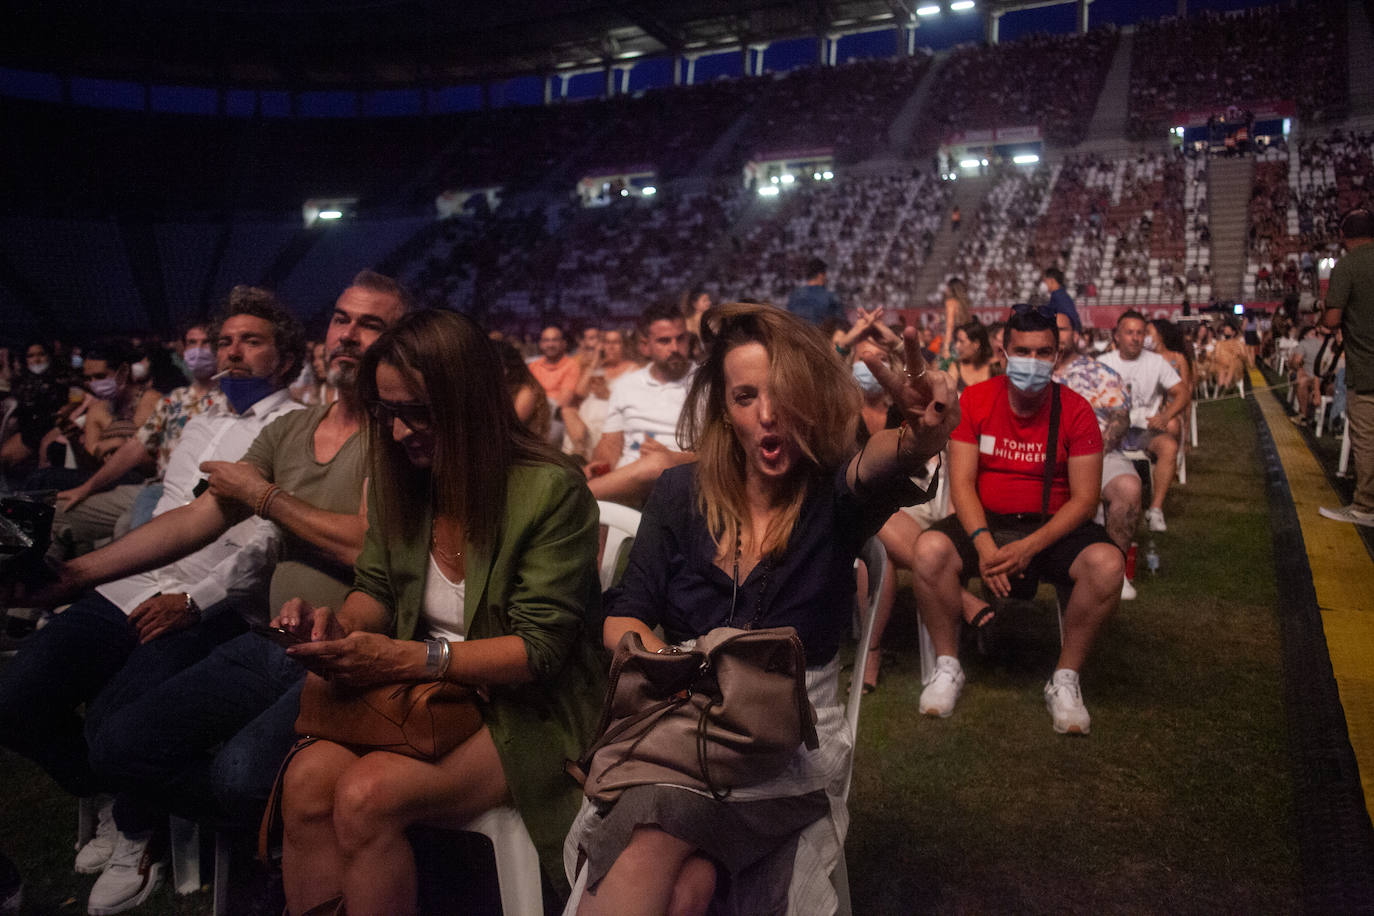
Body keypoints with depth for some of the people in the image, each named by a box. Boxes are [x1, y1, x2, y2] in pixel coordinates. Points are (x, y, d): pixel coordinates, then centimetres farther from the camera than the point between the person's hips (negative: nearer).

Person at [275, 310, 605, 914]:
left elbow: (539, 649, -16)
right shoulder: (401, 478, 5)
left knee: (366, 795, -27)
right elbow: (377, 589, 15)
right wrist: (339, 625, -9)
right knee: (307, 778, -23)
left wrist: (407, 658, -23)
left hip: (523, 713, -5)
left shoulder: (552, 491, -15)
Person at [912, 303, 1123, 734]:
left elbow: (1084, 498, -9)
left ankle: (1065, 679, -8)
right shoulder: (975, 400, -3)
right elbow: (962, 483, -7)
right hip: (985, 521, 0)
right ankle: (948, 666, -8)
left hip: (1054, 526, 0)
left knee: (1107, 563, -29)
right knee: (930, 549, -29)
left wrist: (1029, 547, -24)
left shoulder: (1075, 411, -5)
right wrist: (984, 544, -24)